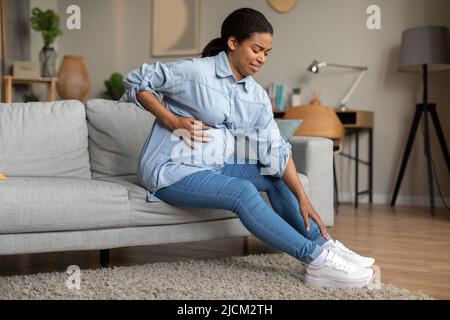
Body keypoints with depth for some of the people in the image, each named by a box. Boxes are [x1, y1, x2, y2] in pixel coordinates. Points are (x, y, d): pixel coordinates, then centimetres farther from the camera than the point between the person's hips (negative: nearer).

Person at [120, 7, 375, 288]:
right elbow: (136, 81, -8)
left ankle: (324, 245, -2)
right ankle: (316, 259, -28)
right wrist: (173, 121, -18)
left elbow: (276, 150, -4)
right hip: (171, 171, -7)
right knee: (242, 191, -28)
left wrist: (303, 199, -13)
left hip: (213, 167, 7)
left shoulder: (257, 96, 3)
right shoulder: (195, 72, -15)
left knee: (273, 175, -5)